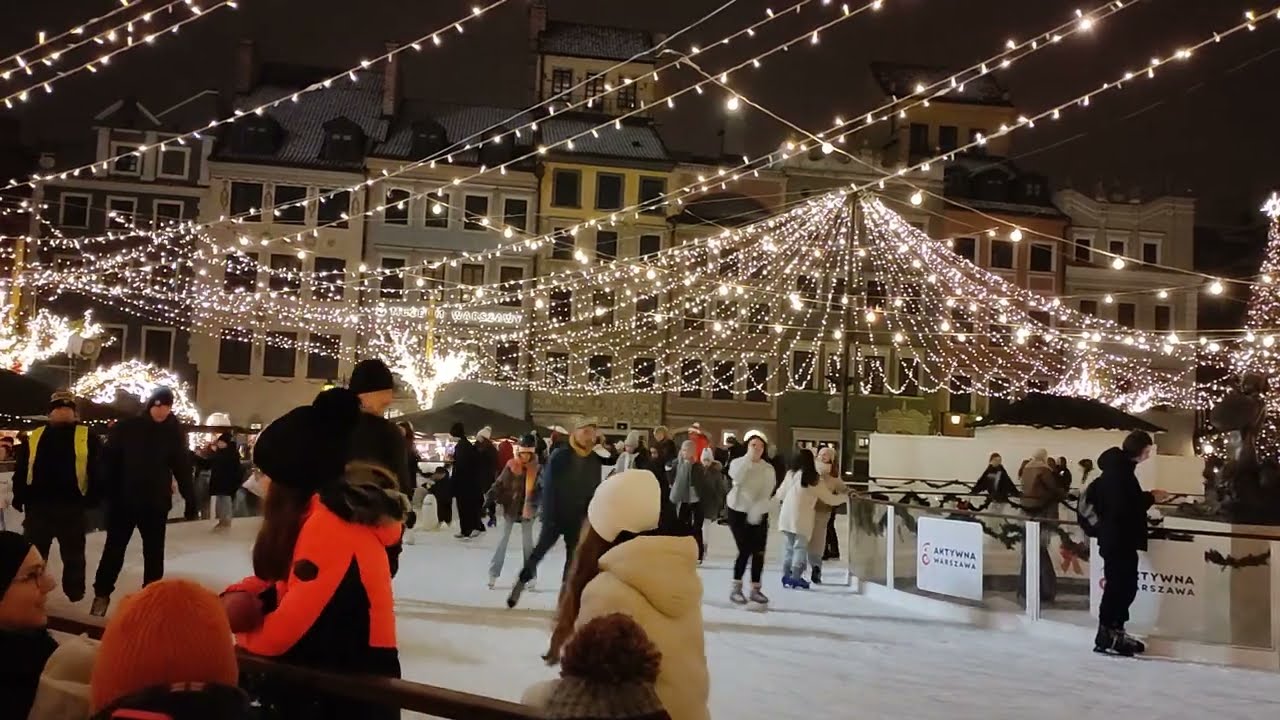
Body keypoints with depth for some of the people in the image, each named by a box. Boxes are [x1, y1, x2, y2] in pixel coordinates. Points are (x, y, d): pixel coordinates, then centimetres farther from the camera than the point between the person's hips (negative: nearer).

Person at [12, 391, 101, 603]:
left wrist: (93, 499, -12)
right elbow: (21, 470, 8)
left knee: (73, 555, 10)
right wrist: (19, 498, 1)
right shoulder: (34, 437, 8)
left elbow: (96, 470, -5)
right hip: (37, 505, 2)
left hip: (72, 507, -2)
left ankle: (75, 594, 20)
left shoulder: (87, 437, 0)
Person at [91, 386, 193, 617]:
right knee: (114, 548, 8)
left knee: (153, 552, 10)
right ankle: (102, 594, 22)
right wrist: (107, 494, -11)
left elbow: (182, 467, 1)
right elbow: (109, 462, -5)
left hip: (156, 503, 1)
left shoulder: (174, 433, -1)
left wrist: (189, 499, 1)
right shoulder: (126, 428, -6)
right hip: (123, 500, -1)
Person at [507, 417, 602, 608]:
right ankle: (520, 584, 18)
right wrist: (548, 515, -17)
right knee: (540, 550, 3)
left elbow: (595, 491, 5)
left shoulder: (595, 461, 0)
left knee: (573, 557, 6)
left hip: (577, 518, 4)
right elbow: (548, 488, -13)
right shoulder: (560, 456, -12)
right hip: (555, 516, -4)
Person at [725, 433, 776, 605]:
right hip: (738, 511, -3)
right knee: (745, 550, -11)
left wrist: (757, 509, -25)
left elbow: (767, 494, -9)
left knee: (759, 552, 0)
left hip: (759, 514, 3)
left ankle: (755, 589, 11)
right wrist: (749, 457, -25)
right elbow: (737, 477, -26)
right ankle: (736, 588, 0)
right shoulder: (738, 463, -3)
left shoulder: (768, 469, 1)